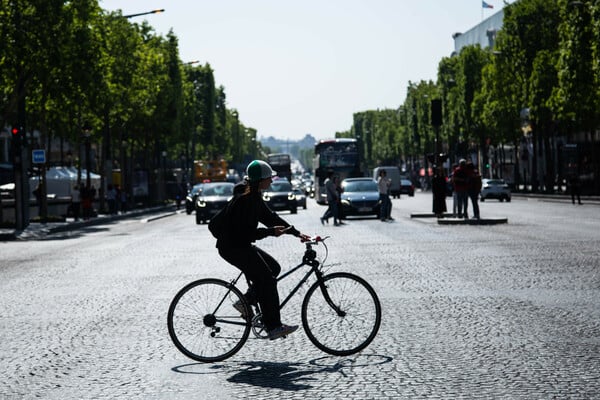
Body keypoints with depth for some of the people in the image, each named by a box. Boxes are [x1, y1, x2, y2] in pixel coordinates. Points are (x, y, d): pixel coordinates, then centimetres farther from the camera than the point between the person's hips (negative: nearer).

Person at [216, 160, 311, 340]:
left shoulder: (254, 197, 10)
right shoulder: (244, 200, -21)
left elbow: (270, 217, 14)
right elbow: (245, 232, -26)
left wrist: (297, 233, 10)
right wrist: (271, 232, -25)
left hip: (241, 245, 10)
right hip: (232, 247, -10)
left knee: (274, 267, 11)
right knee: (267, 280, -12)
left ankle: (245, 302, 13)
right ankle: (274, 328, -10)